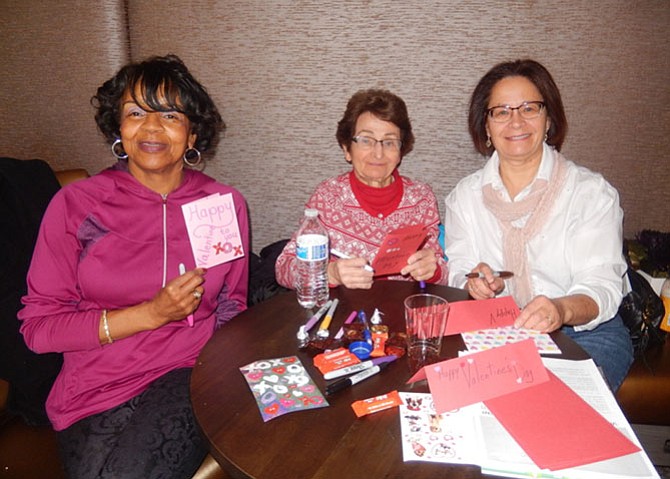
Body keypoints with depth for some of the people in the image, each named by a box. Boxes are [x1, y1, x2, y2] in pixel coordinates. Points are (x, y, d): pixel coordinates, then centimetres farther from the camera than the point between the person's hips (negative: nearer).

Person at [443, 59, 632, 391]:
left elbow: (601, 286, -11)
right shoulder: (464, 196, 6)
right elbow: (457, 272, 4)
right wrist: (474, 284, -20)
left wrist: (562, 309, -34)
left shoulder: (592, 192, -3)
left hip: (585, 332, -1)